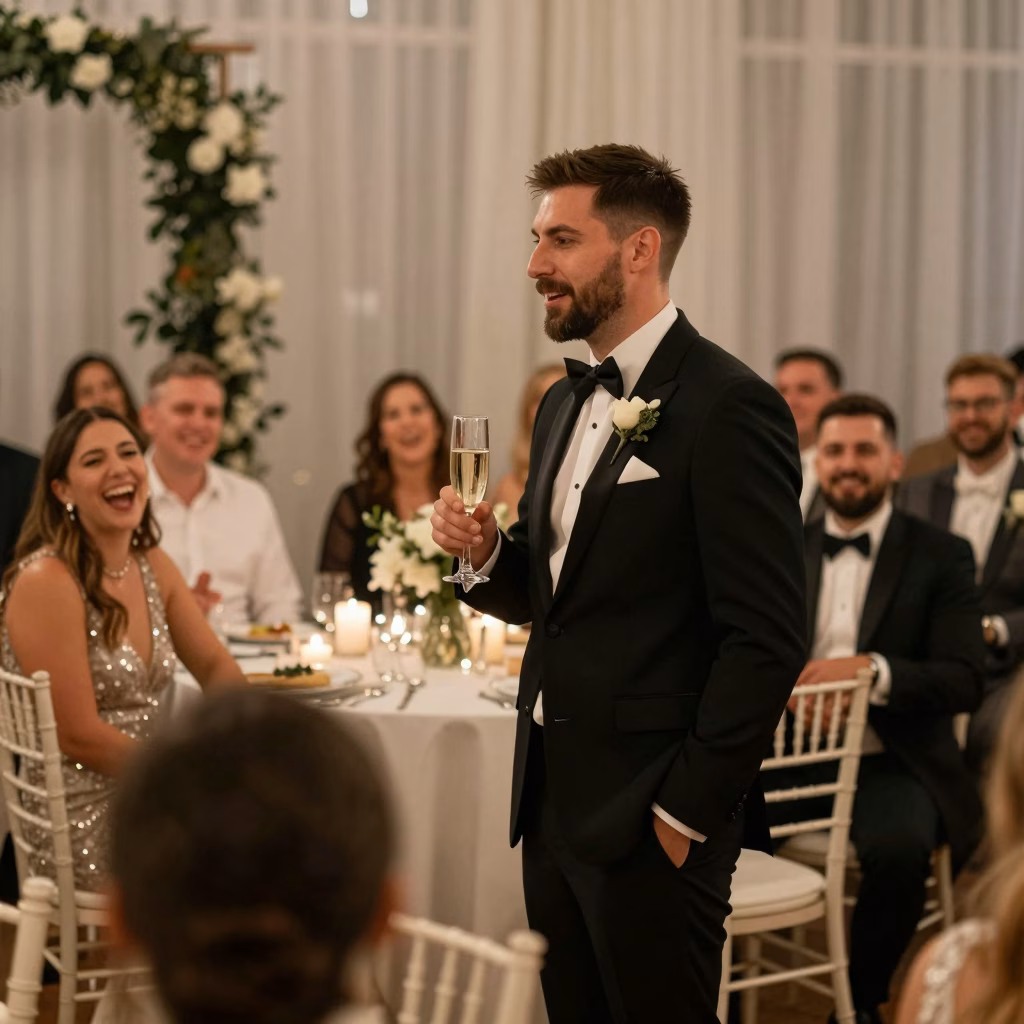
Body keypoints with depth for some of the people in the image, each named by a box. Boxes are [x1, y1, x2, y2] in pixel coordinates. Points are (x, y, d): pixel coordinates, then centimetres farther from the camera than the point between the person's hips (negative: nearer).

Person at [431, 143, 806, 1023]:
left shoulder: (729, 408, -13)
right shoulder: (565, 404, 13)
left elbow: (768, 639, -16)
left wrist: (688, 809, -16)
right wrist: (486, 554, 0)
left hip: (651, 813, -8)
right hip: (554, 797, 8)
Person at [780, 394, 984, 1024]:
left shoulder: (942, 556, 3)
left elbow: (964, 681, -7)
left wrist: (872, 669, -24)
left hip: (892, 765, -3)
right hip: (790, 757, 3)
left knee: (899, 847, -34)